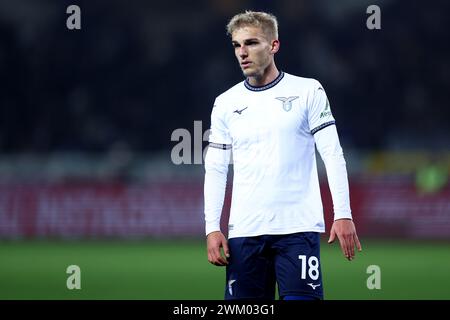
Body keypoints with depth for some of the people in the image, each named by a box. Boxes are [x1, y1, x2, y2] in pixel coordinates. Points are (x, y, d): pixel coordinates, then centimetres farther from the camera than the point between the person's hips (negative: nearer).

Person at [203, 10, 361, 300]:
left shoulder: (308, 91, 3)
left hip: (298, 227, -3)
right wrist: (212, 228, 1)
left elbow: (333, 155, 0)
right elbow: (215, 170, 11)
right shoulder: (226, 103, 11)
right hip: (244, 231, 3)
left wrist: (343, 214, -9)